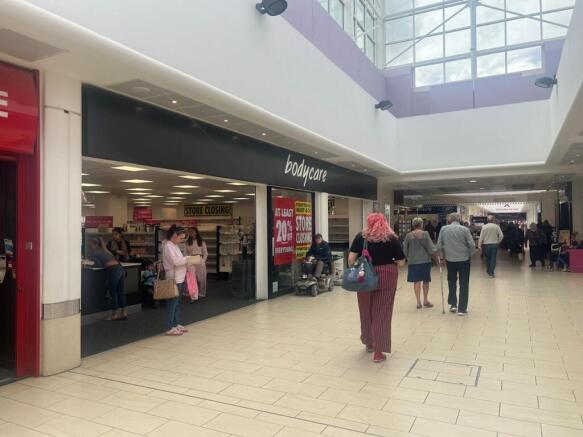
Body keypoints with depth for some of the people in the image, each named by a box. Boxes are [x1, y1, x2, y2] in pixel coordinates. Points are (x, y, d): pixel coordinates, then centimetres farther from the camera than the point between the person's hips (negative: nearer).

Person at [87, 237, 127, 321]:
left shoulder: (93, 252, 5)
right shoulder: (103, 251, 28)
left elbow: (99, 265, -2)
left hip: (112, 270, -8)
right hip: (120, 268, 8)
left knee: (113, 292, 3)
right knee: (121, 292, 12)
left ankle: (114, 314, 10)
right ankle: (123, 312, 17)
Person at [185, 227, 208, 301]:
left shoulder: (202, 242, 2)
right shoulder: (187, 242, 7)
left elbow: (205, 253, 3)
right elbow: (186, 253, 8)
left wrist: (203, 261, -7)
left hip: (200, 261, -1)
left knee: (200, 278, 6)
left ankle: (201, 293, 24)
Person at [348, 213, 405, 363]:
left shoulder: (360, 237, 1)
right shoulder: (392, 238, -1)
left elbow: (351, 258, -4)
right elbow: (401, 262, 0)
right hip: (386, 277, -1)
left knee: (366, 311, 17)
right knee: (382, 313, 4)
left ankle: (369, 343, 34)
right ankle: (378, 351, 6)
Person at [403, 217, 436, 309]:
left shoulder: (408, 235, -2)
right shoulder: (425, 233, -9)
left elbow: (405, 249, 4)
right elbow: (430, 247, -8)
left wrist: (408, 257, 19)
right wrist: (435, 252, 9)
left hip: (413, 261, 1)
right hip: (425, 260, -1)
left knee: (416, 281, 6)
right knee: (426, 281, 12)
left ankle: (418, 302, 6)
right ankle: (425, 301, 21)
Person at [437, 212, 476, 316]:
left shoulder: (444, 229, -4)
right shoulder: (464, 229, -8)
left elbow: (439, 246, -4)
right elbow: (472, 245, -10)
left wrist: (444, 255, 12)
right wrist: (469, 255, 7)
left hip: (450, 260, 1)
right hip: (464, 260, -1)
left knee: (452, 282, 20)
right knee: (464, 284, 8)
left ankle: (453, 304, 20)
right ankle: (462, 309, 9)